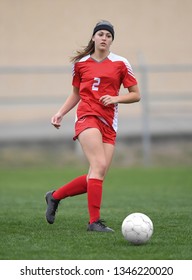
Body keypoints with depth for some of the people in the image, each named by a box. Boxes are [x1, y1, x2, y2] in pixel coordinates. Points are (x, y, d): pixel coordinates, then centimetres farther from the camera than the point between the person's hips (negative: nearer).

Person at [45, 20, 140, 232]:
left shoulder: (120, 63, 7)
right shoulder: (80, 63, 10)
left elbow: (136, 95, 8)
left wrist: (115, 98, -8)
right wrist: (61, 113, 9)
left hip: (108, 124, 2)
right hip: (87, 117, -2)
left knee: (98, 177, -4)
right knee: (99, 166, -22)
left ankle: (55, 196, 18)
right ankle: (94, 221, -21)